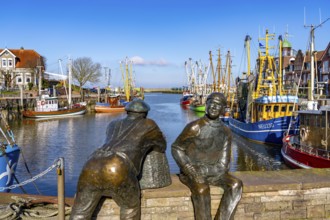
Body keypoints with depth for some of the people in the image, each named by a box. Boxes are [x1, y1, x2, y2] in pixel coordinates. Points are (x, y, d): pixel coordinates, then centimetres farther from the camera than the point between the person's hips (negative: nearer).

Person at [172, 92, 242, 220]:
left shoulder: (226, 132, 0)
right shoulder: (195, 127, -16)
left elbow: (223, 163, 1)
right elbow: (176, 148, -8)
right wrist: (193, 172, -17)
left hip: (213, 172, 5)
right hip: (191, 172, -5)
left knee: (236, 185, -21)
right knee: (202, 190, -36)